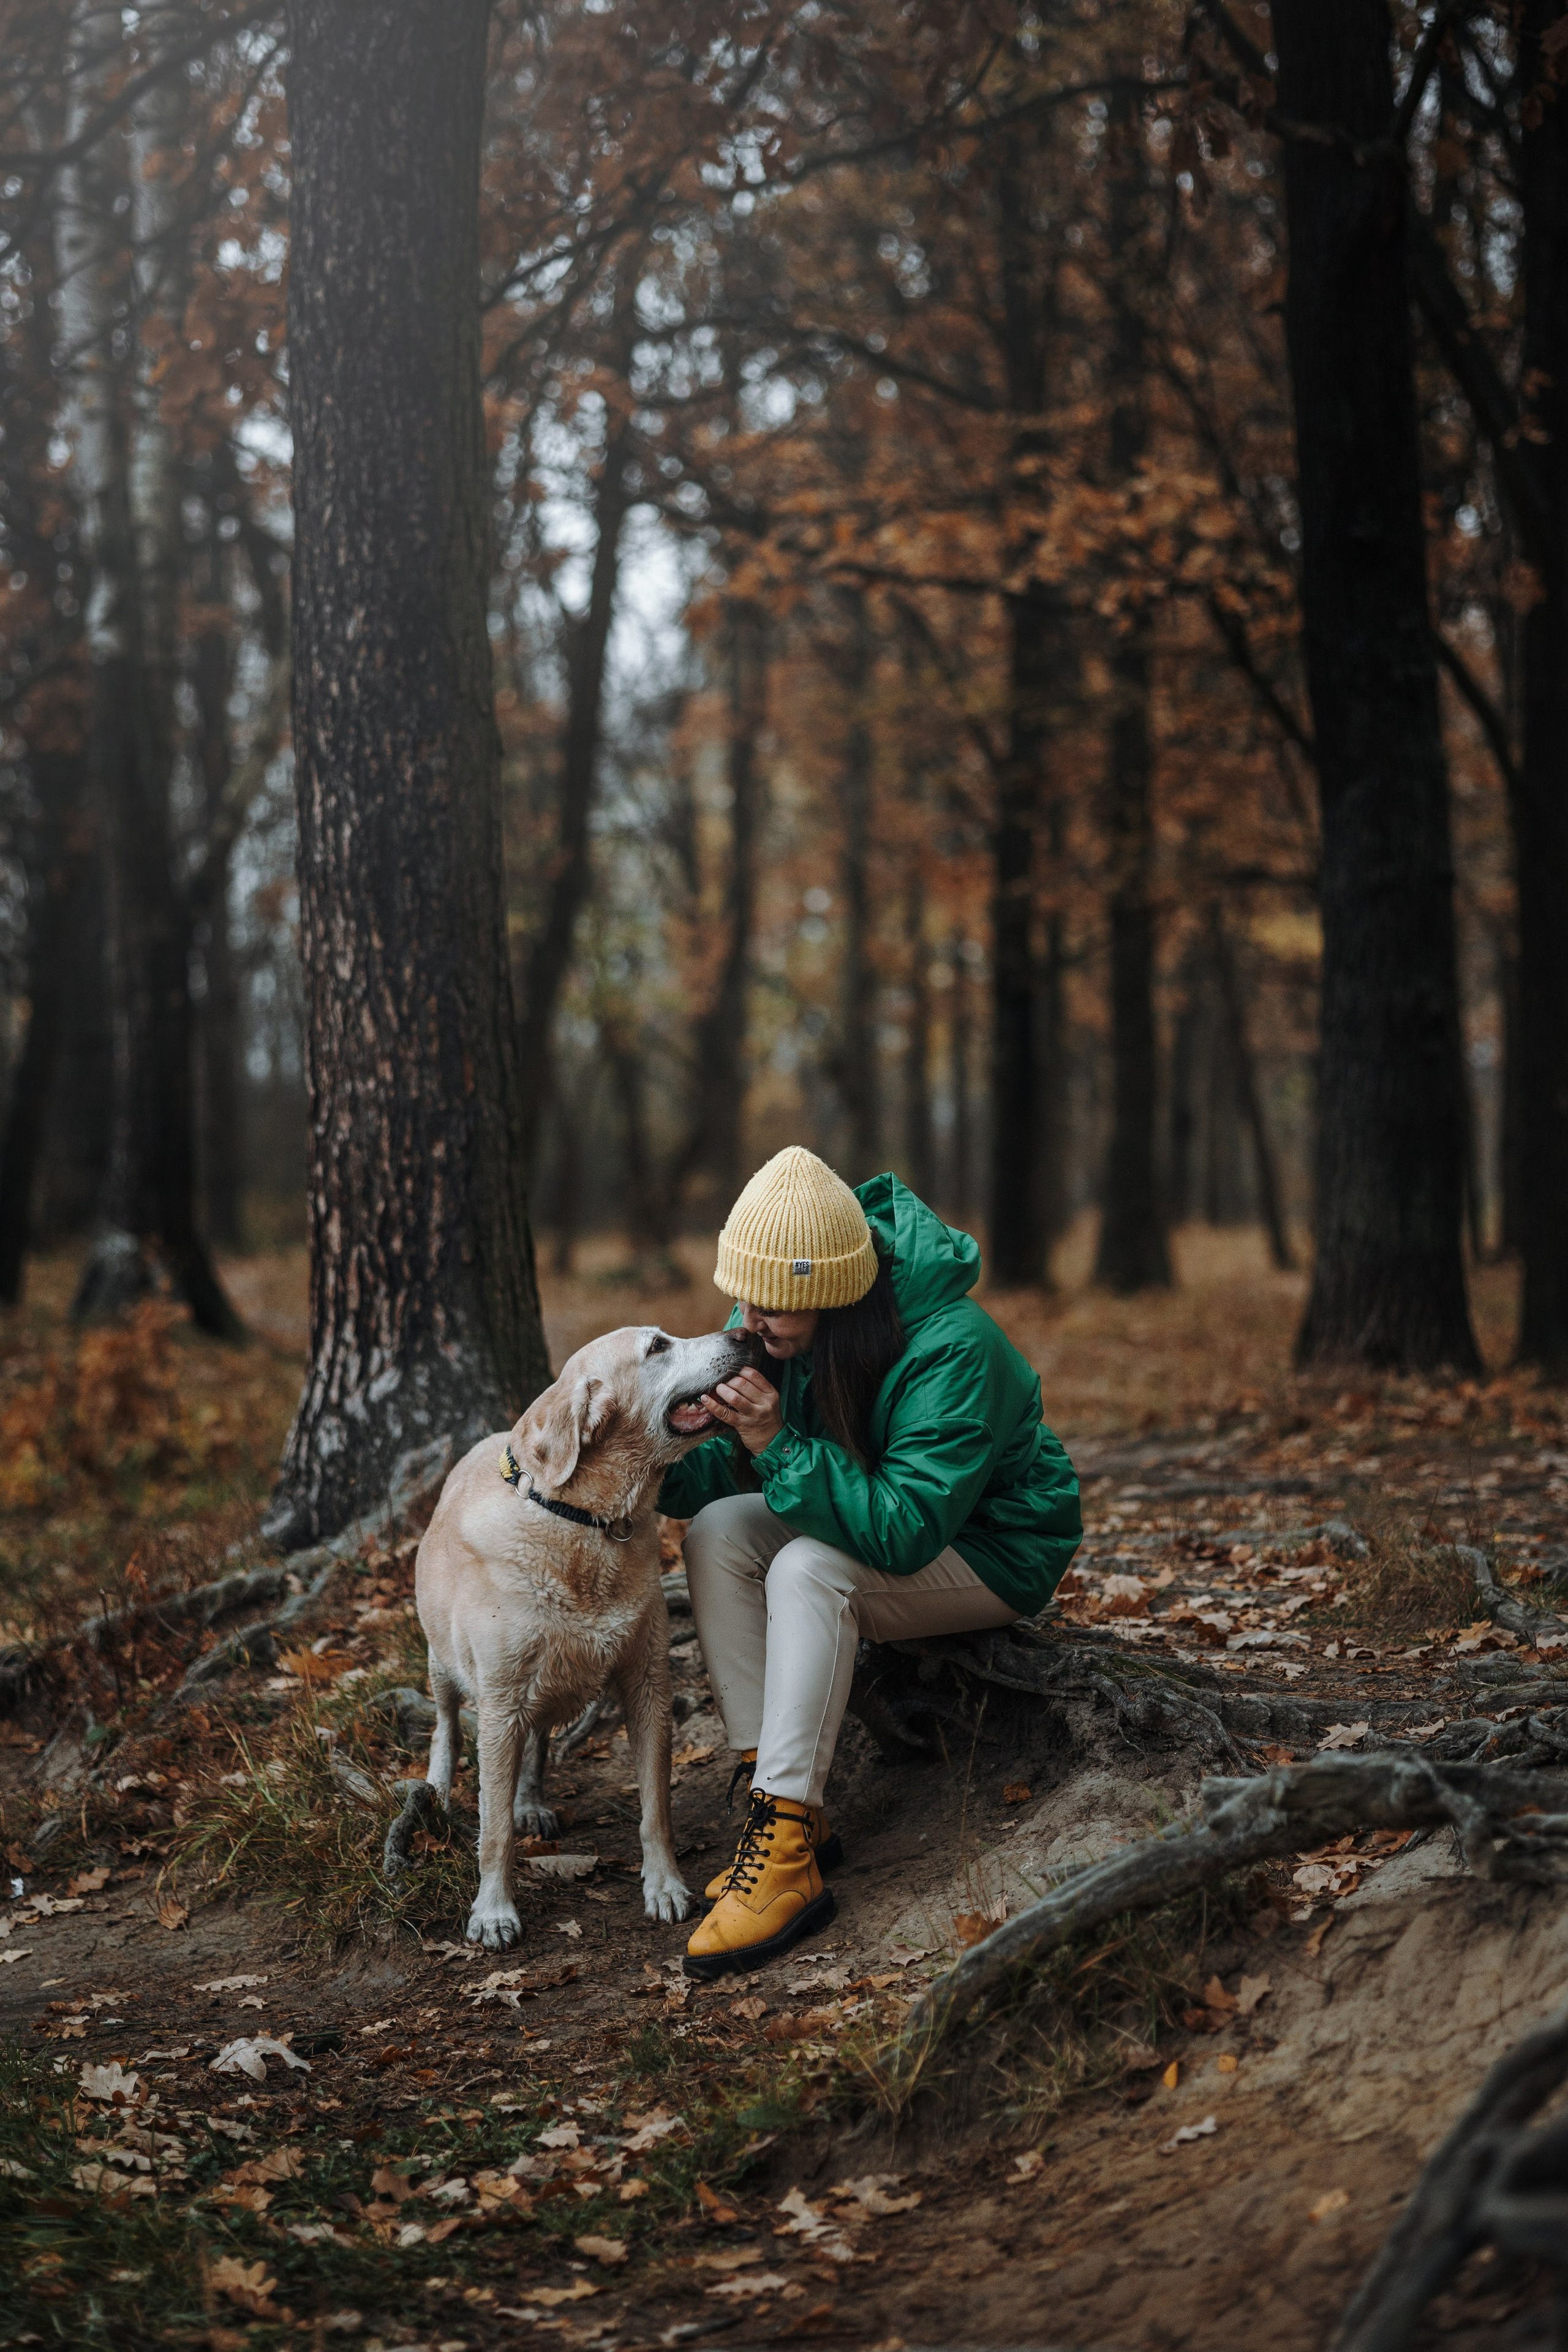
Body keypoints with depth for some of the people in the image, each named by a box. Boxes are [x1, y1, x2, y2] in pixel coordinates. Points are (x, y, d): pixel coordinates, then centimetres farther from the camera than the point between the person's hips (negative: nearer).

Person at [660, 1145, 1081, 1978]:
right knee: (718, 1531, -18)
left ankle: (789, 1846, -32)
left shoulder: (952, 1350, -31)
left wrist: (781, 1446, -42)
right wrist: (661, 1465, -26)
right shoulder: (775, 1328, -10)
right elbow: (734, 1468, -4)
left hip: (988, 1551, -7)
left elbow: (905, 1532, -36)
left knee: (810, 1569, -32)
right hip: (871, 1526, 7)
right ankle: (778, 1800, -18)